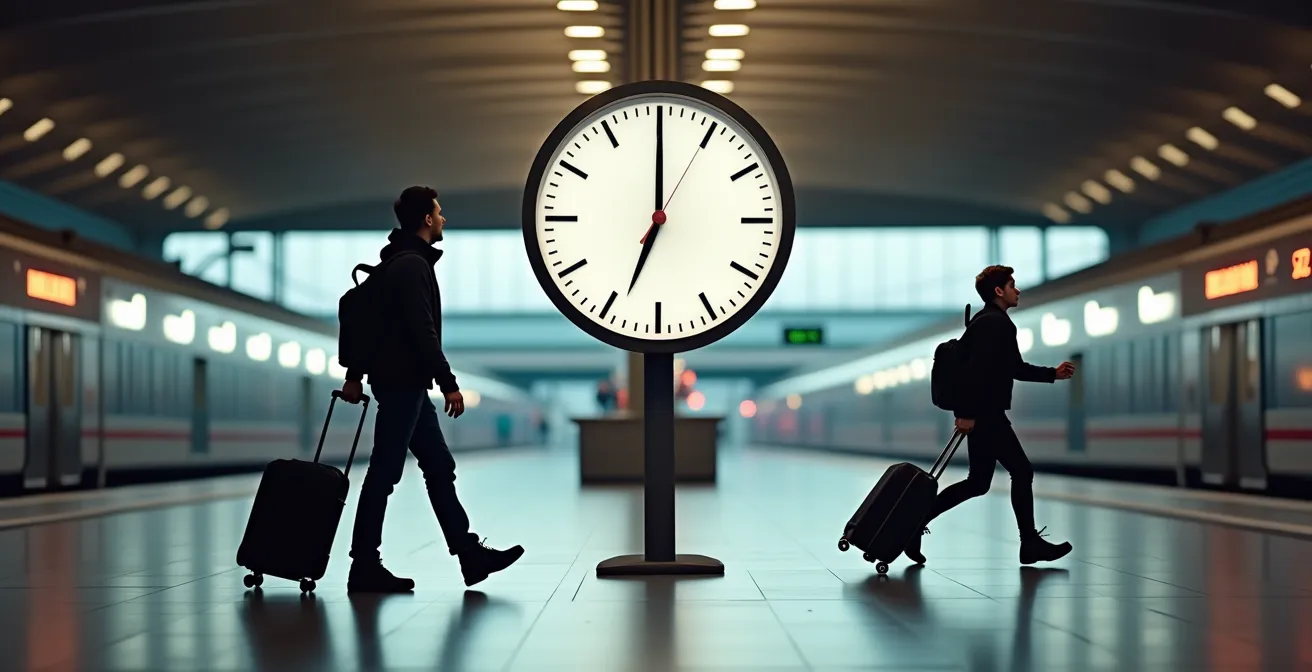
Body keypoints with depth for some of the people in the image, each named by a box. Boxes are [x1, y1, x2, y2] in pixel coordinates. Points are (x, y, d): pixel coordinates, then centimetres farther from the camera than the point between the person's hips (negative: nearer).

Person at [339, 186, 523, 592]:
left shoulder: (398, 262, 18)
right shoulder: (413, 265, -14)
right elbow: (423, 332, -21)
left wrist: (355, 374, 23)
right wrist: (449, 384, -20)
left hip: (405, 383, 11)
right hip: (403, 382, -11)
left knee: (440, 468, 10)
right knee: (384, 473, -6)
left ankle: (469, 555, 11)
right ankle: (365, 568, -2)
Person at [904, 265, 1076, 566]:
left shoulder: (993, 322, 18)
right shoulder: (993, 323, -15)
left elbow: (1016, 368, 26)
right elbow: (976, 369, -24)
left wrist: (1053, 374, 27)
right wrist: (968, 413, -27)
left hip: (985, 414, 10)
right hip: (985, 415, -10)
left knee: (978, 483, 9)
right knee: (1022, 472, -1)